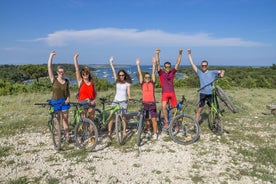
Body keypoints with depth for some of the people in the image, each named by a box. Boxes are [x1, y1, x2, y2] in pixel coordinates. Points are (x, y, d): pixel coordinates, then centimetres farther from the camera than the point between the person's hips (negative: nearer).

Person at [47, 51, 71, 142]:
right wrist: (51, 55, -12)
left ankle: (67, 136, 11)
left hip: (64, 102, 1)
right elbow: (49, 67, -12)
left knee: (65, 119, 4)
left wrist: (68, 99, -4)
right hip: (55, 102, -1)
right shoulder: (54, 80, -6)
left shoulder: (66, 81, 2)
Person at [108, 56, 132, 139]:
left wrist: (129, 98, -17)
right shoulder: (117, 81, 7)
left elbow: (128, 93, 0)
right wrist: (111, 63, -4)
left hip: (124, 101, -1)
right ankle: (109, 131, -4)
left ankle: (124, 131, 14)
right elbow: (114, 72, 1)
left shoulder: (127, 83, 4)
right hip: (116, 100, 2)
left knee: (123, 117, -2)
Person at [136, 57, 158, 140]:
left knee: (153, 119, -2)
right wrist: (138, 65, -4)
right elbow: (140, 74, 0)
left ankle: (155, 133, 4)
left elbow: (153, 73, -2)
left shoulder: (152, 83, 3)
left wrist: (154, 64, -7)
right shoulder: (142, 84, 4)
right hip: (144, 103, 2)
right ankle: (148, 131, 30)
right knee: (146, 119, 12)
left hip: (152, 103, -1)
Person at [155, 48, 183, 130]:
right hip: (165, 93, -3)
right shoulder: (161, 73, 4)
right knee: (163, 107, -23)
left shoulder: (172, 72, 9)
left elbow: (178, 63, 8)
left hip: (172, 93, 3)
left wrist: (180, 54, 2)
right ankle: (166, 121, -9)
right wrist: (157, 54, -13)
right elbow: (157, 63, -4)